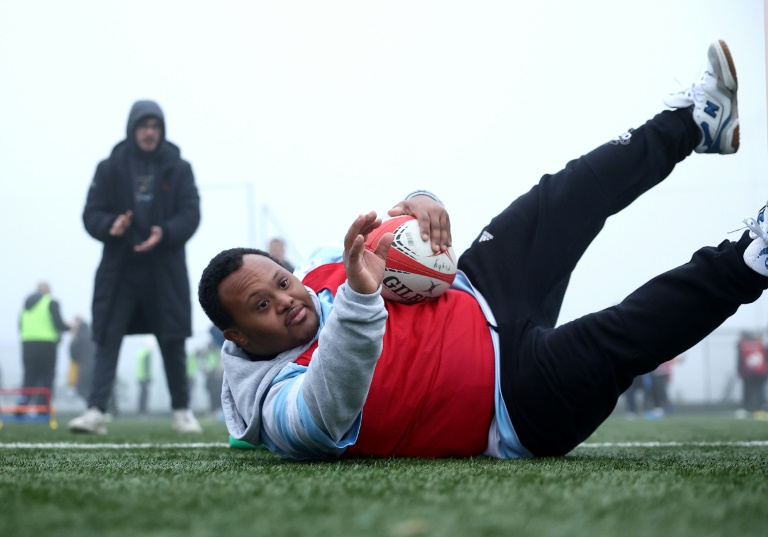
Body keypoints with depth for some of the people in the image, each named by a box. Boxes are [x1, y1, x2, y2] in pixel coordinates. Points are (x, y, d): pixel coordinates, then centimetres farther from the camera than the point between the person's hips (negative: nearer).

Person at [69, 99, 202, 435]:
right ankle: (96, 411, -12)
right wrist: (111, 225, -20)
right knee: (108, 340, -8)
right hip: (120, 269, 0)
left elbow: (190, 214, -2)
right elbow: (91, 213, 3)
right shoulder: (111, 168, 4)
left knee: (173, 343, 6)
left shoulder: (178, 168, 4)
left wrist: (165, 233, -21)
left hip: (165, 271, 0)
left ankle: (182, 410, 20)